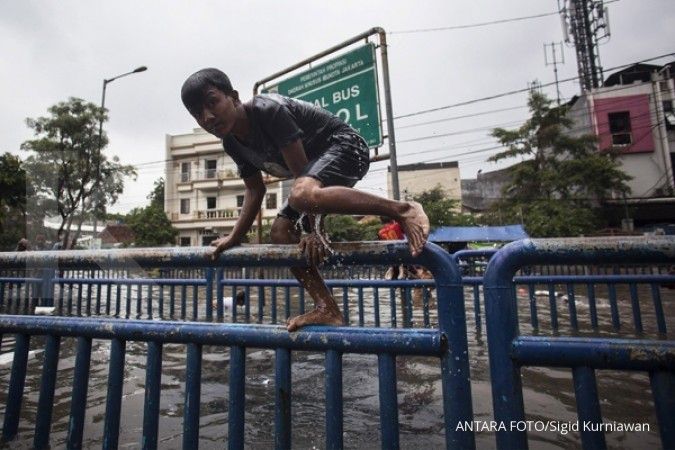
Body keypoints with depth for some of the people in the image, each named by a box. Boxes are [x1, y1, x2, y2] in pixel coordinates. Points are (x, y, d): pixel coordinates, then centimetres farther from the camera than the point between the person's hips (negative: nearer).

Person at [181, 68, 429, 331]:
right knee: (281, 231, -1)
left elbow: (301, 170, -25)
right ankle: (326, 310, 0)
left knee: (302, 194, -39)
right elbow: (254, 191, 10)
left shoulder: (269, 110, -21)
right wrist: (234, 238, 4)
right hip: (316, 164, 9)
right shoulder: (232, 144, 4)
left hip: (344, 146, -9)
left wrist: (314, 230, -25)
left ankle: (402, 210, -28)